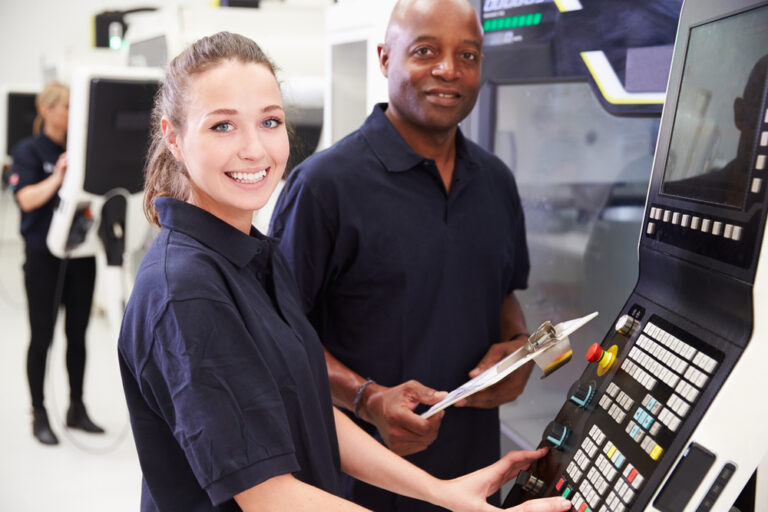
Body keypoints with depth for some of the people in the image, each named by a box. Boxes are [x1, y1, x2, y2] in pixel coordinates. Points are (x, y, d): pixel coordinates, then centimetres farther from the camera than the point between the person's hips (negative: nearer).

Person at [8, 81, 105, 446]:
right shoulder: (29, 152, -4)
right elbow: (27, 198, -17)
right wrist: (57, 178, -25)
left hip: (81, 254, 4)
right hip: (44, 257, -4)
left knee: (77, 335, 10)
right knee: (42, 337, 3)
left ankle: (77, 409, 22)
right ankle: (39, 415, 14)